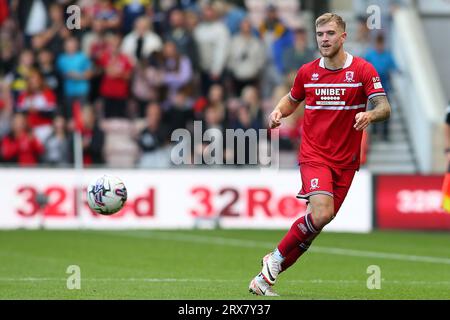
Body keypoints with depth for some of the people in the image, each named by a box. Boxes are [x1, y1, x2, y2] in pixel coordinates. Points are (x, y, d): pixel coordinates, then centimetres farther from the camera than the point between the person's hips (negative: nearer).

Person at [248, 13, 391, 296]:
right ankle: (277, 257, -3)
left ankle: (266, 276, 13)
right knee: (322, 214, -24)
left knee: (318, 224, 1)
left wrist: (370, 115, -34)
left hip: (345, 161, 1)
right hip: (314, 155, -1)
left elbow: (384, 108, -11)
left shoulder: (363, 70, -3)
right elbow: (292, 99, 23)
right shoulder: (307, 72, 4)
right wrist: (278, 111, 1)